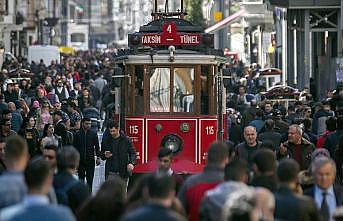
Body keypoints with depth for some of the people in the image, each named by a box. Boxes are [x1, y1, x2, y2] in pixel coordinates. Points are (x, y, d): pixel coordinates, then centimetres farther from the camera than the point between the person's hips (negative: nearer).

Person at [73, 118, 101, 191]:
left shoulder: (93, 134, 4)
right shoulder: (78, 134, 3)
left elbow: (97, 146, 6)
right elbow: (75, 147, 5)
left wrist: (98, 157, -3)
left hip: (90, 160, 0)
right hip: (80, 160, 0)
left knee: (90, 179, 0)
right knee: (81, 180, 3)